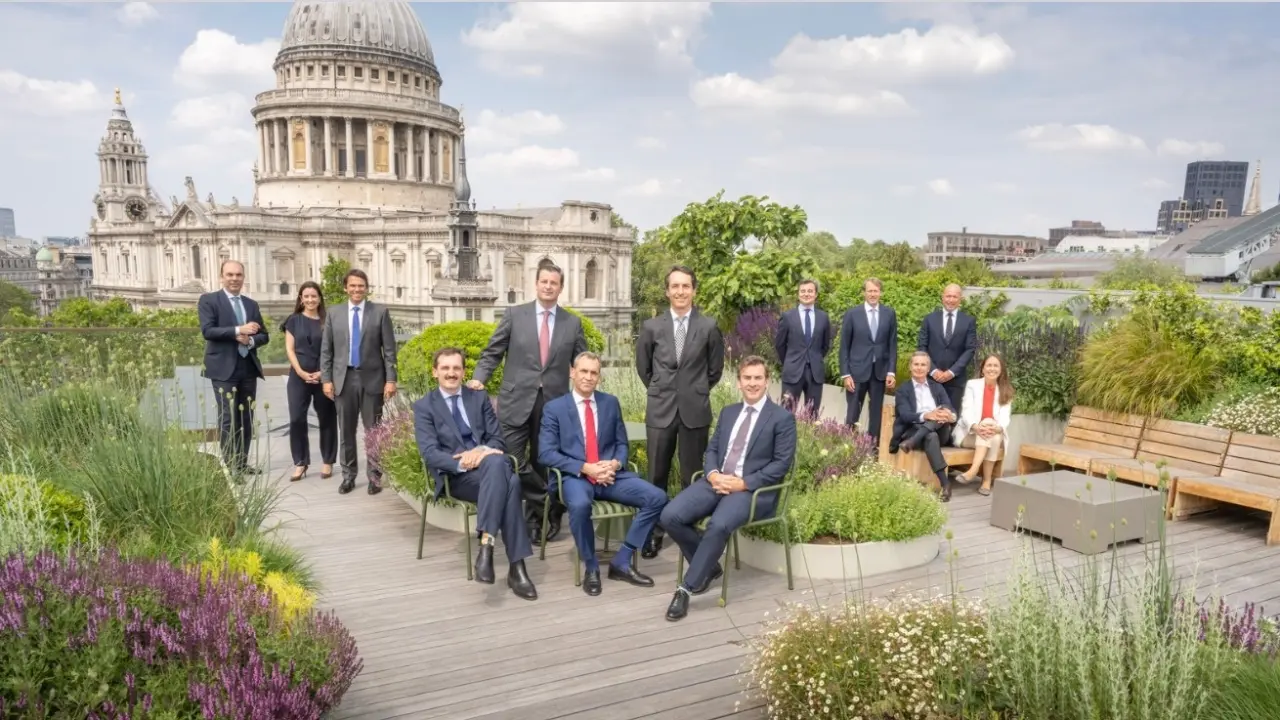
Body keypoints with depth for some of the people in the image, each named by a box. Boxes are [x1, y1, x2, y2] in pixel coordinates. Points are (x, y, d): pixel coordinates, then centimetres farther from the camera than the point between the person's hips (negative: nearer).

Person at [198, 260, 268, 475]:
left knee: (247, 418, 7)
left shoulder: (251, 304, 16)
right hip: (224, 369, -5)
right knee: (228, 418, -5)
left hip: (249, 368, 5)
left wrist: (250, 340, -8)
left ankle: (243, 463, 14)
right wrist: (238, 330, -20)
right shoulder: (208, 300, 0)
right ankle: (231, 466, 0)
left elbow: (264, 336, 14)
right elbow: (207, 331, -12)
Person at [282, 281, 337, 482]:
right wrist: (301, 372, -9)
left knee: (326, 419, 4)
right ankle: (300, 463, 4)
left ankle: (327, 462, 12)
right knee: (296, 419, -5)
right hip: (299, 376, 1)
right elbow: (289, 349, 3)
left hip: (324, 377, 0)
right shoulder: (294, 320, 7)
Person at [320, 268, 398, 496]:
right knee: (346, 432, 9)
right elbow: (326, 350, 7)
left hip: (372, 379, -2)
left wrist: (391, 379, -8)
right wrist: (326, 379, -1)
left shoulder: (380, 312, 1)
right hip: (344, 379, 2)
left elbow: (389, 349, -2)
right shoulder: (333, 314, 7)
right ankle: (348, 475, 20)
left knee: (373, 431, 3)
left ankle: (375, 476, 13)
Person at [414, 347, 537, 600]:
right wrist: (462, 462, -24)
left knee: (499, 465, -36)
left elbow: (497, 438, 10)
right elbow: (429, 453, -6)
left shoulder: (480, 397, 17)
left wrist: (482, 451, -14)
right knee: (507, 482, -35)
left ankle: (486, 545, -38)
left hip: (490, 464, 3)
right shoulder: (424, 406, 7)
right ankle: (516, 566, -36)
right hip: (456, 475, -3)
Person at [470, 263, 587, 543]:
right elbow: (492, 352, 4)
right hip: (517, 401, -1)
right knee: (510, 460, -5)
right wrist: (478, 378, -11)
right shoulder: (515, 315, 3)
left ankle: (540, 513, 27)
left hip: (554, 403, 1)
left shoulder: (573, 323, 7)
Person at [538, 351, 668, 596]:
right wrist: (585, 468, -17)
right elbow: (546, 454, -5)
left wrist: (615, 463, -9)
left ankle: (622, 563, -5)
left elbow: (621, 444, 15)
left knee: (657, 498, -17)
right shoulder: (554, 408, 2)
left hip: (610, 473, 4)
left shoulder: (611, 403, 13)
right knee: (580, 505, -38)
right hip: (575, 476, -4)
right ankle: (591, 568, -11)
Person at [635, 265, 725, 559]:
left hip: (695, 411, -1)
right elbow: (643, 366, 14)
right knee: (657, 475, 7)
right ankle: (654, 533, 18)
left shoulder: (709, 327, -2)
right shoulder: (652, 326, 2)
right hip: (660, 410, 1)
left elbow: (715, 368, 9)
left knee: (692, 475, 6)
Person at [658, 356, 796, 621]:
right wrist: (713, 474, -6)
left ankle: (686, 588, -19)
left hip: (752, 489, -5)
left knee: (718, 525, -35)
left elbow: (782, 463, -5)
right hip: (716, 482, 6)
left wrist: (743, 483, -15)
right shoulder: (728, 412, 20)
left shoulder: (783, 418, 1)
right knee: (670, 516, -17)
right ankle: (709, 567, 5)